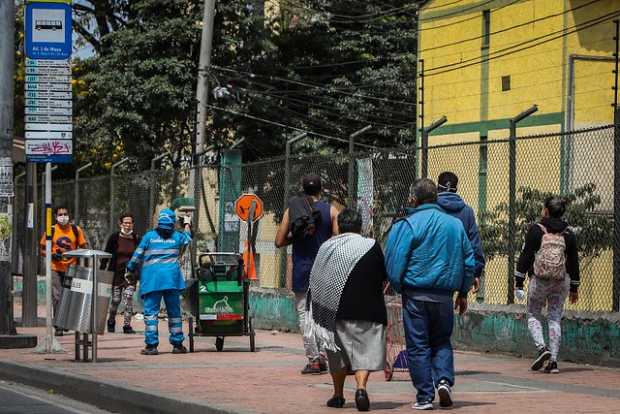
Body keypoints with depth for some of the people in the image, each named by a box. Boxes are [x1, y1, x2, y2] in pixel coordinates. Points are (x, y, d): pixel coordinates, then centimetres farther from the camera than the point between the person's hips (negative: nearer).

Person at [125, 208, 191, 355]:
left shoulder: (149, 236, 2)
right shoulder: (177, 237, 8)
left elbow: (137, 256, 2)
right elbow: (187, 239, 32)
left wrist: (130, 271, 15)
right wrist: (187, 225, 51)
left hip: (152, 279, -2)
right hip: (172, 278, 2)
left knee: (151, 312, -2)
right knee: (174, 312, 11)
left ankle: (151, 345, -10)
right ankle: (177, 344, 14)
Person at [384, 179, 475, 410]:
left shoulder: (408, 225, -8)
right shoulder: (455, 224, 6)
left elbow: (395, 261, -10)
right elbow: (469, 261, 11)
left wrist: (399, 288, 5)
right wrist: (463, 293, 19)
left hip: (416, 293, -3)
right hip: (444, 294, 3)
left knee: (418, 345, 3)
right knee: (442, 341, 17)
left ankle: (425, 396, 2)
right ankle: (444, 379, -5)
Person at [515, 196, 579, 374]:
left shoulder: (536, 230, -5)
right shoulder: (568, 234, 5)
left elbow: (525, 256, -6)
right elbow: (574, 262, 9)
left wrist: (519, 281, -1)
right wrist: (574, 287, 17)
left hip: (539, 280, -3)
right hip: (561, 282, 3)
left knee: (533, 315, 10)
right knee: (555, 318, 7)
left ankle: (542, 347, -14)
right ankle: (553, 360, 1)